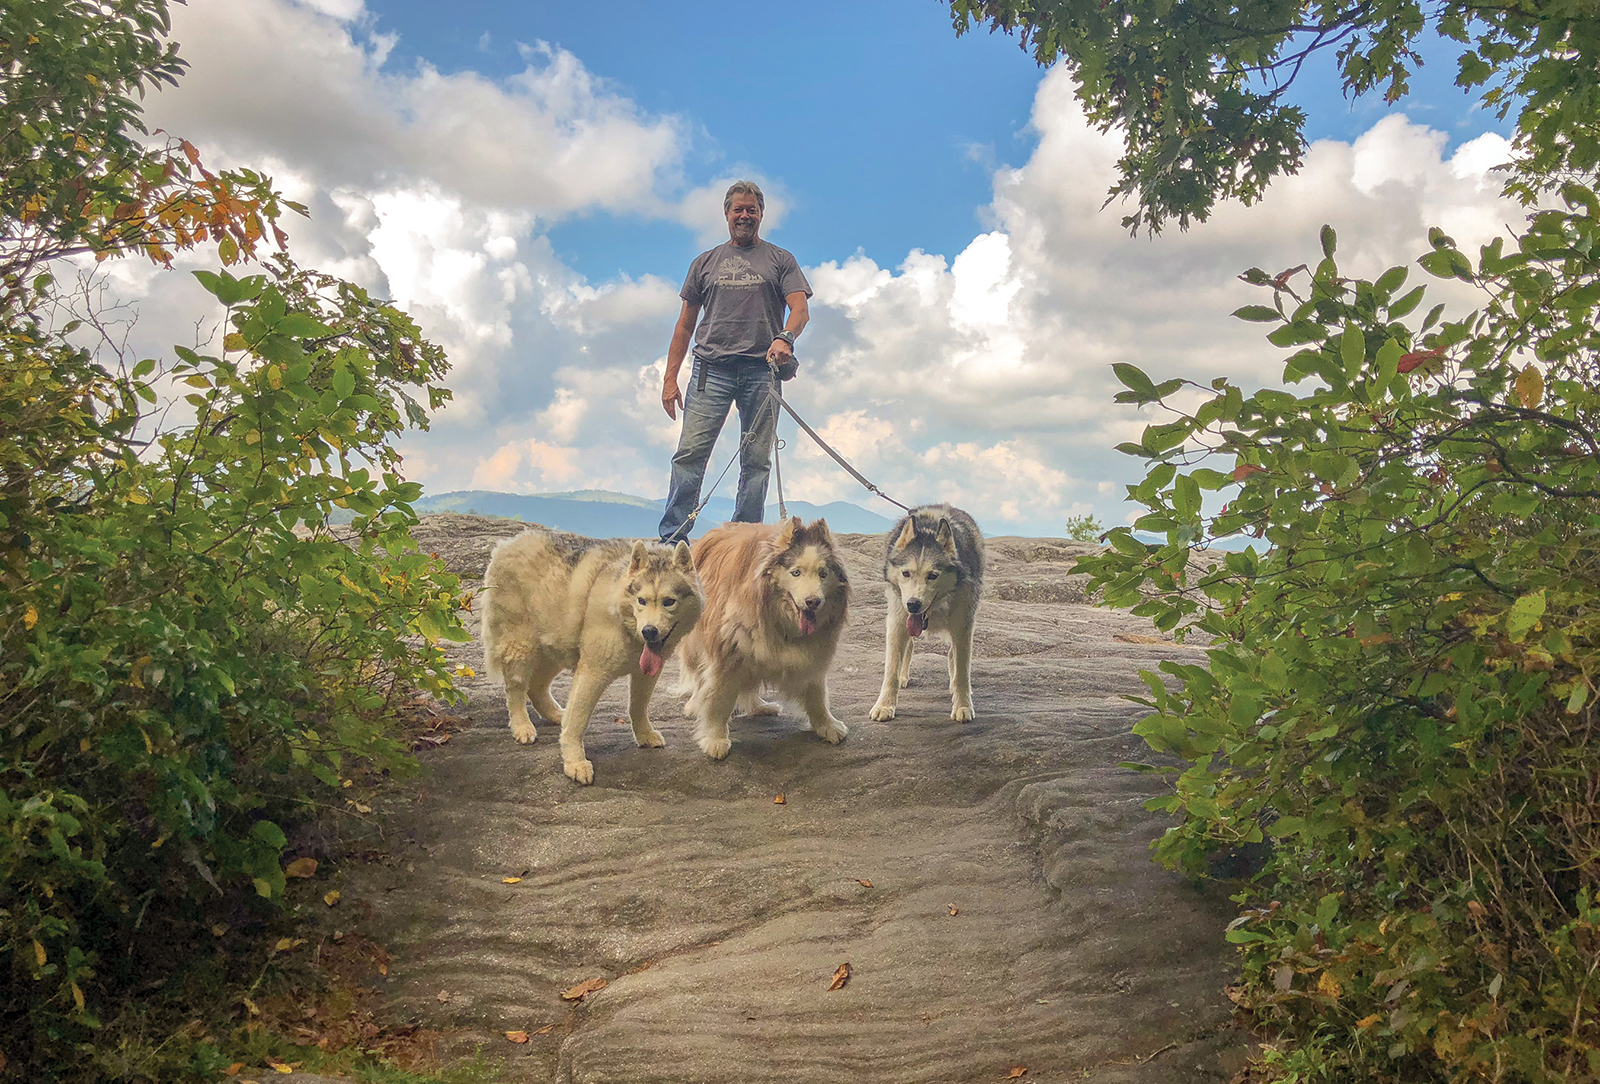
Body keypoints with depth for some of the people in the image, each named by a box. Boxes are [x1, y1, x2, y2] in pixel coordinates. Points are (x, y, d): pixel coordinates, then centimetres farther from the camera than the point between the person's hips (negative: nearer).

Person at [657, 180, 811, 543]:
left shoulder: (780, 260, 15)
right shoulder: (705, 262, 20)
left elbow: (800, 309, 0)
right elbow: (685, 325, 18)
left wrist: (784, 337, -23)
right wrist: (670, 378, 9)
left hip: (762, 370, -1)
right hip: (711, 368, 1)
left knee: (757, 461, -2)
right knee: (690, 453, -10)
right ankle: (671, 538, -8)